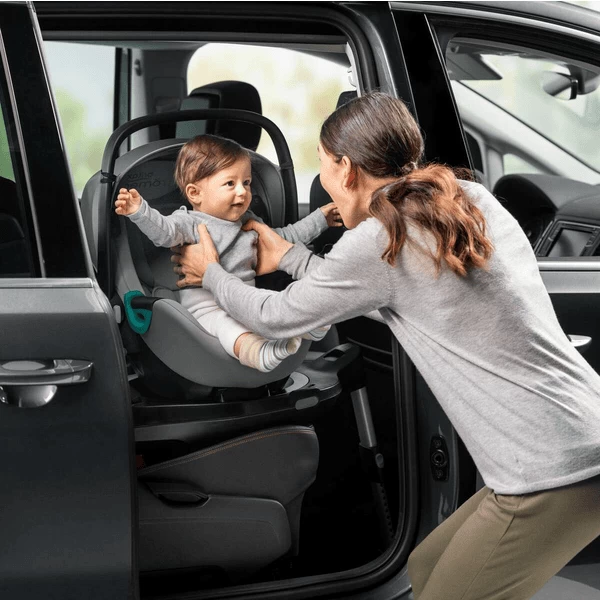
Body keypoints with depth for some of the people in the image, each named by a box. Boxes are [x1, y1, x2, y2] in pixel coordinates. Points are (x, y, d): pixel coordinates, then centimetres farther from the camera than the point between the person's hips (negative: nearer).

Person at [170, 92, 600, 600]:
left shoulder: (376, 240, -11)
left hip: (554, 476, -8)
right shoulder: (472, 199, 11)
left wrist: (210, 272, 23)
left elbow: (278, 317, 5)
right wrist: (289, 256, 34)